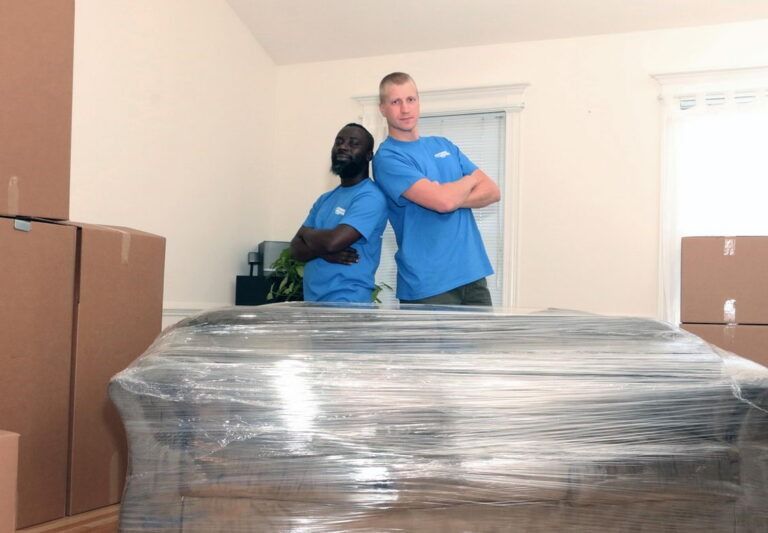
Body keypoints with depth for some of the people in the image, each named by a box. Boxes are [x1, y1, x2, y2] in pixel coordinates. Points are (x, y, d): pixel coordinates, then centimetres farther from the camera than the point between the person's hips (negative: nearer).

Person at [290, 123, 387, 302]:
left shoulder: (370, 197, -11)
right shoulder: (325, 199, 15)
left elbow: (333, 240, -23)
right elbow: (296, 248, 8)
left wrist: (307, 232, -1)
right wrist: (323, 252, -13)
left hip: (346, 302, -7)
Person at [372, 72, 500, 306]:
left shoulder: (444, 145, 14)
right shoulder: (387, 158, -9)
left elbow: (492, 191, 8)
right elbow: (443, 201, -20)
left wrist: (453, 199, -11)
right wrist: (469, 181, 2)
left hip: (472, 273, 6)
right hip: (428, 284, -6)